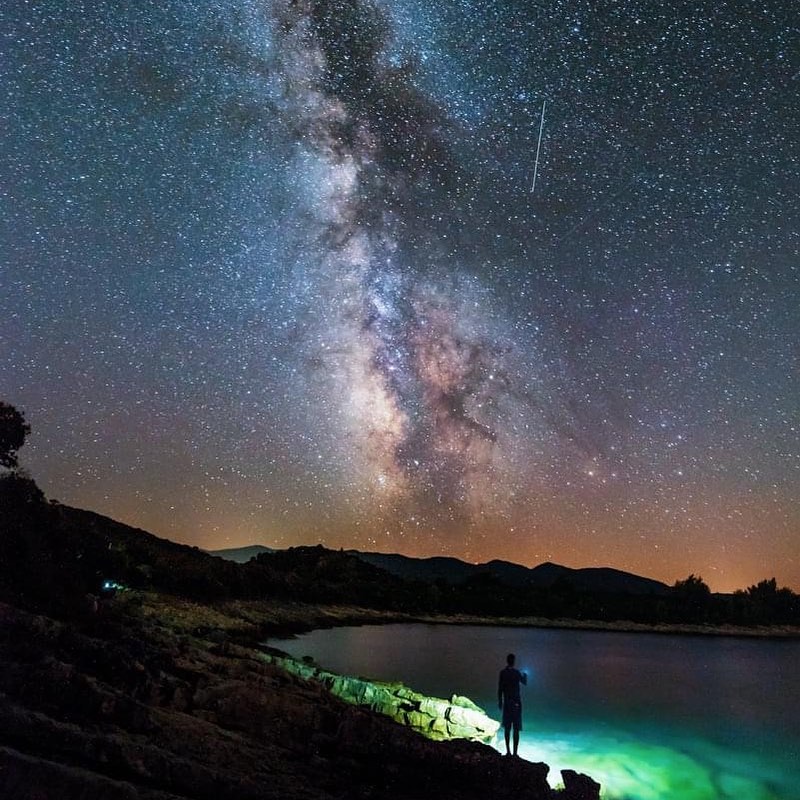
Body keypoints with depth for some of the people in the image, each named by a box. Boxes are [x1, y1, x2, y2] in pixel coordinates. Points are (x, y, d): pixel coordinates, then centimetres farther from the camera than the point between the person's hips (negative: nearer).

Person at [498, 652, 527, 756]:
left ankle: (508, 751, 12)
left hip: (506, 702, 3)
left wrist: (500, 701, 8)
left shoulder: (502, 672, -1)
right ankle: (515, 753, -2)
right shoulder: (516, 672, -7)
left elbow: (500, 688, -1)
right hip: (516, 702, -3)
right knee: (516, 729, 0)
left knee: (507, 728, 12)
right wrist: (525, 676, 30)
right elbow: (525, 683, 10)